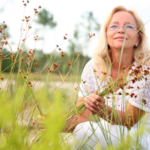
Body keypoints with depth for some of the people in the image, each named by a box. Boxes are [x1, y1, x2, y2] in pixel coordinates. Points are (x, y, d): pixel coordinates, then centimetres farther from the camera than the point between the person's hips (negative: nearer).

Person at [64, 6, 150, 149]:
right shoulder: (94, 67, -5)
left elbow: (129, 120, -18)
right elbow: (82, 116, -7)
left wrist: (104, 111, -40)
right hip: (105, 134, 4)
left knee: (84, 132, -30)